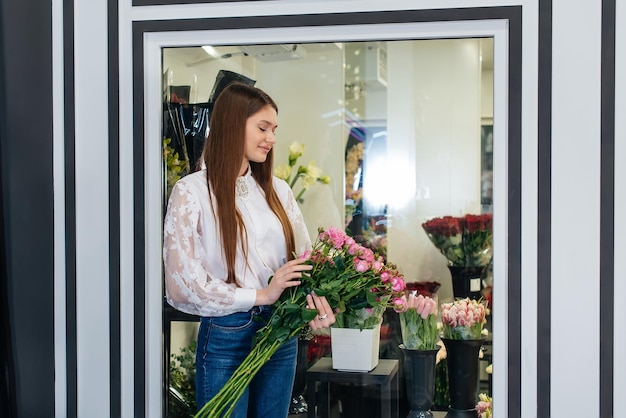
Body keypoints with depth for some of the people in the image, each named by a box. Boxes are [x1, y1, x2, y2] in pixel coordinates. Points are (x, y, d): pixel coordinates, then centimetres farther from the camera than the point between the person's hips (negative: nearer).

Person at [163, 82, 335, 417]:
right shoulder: (191, 191, -7)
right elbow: (183, 283, -14)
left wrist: (316, 302, -14)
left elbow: (304, 258, 7)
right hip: (226, 336, -5)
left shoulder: (277, 190, 10)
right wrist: (261, 294, -17)